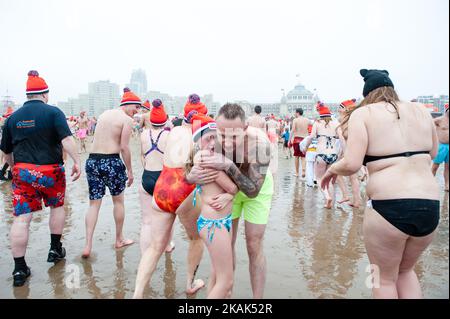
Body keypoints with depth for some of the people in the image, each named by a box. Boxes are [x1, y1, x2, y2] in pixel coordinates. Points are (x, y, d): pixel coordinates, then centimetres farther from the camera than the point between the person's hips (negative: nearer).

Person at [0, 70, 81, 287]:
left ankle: (19, 269, 6)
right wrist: (77, 162, -14)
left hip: (22, 171, 3)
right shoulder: (53, 112, -5)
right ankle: (55, 249, 31)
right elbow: (67, 140, -19)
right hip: (51, 171, -3)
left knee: (21, 217, 3)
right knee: (57, 206, 20)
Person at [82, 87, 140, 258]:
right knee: (118, 201, 14)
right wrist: (129, 170, -5)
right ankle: (119, 239, 28)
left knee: (94, 204, 10)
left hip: (92, 161, 6)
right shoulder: (127, 119, -6)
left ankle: (88, 246, 4)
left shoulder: (105, 113, 15)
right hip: (112, 162, -5)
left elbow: (97, 138, 11)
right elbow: (124, 147, -12)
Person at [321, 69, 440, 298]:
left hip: (388, 206, -5)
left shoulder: (363, 113, -3)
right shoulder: (421, 111, 11)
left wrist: (332, 169, 5)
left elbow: (351, 164, -14)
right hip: (430, 206, 5)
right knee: (405, 271, 30)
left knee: (384, 279, 18)